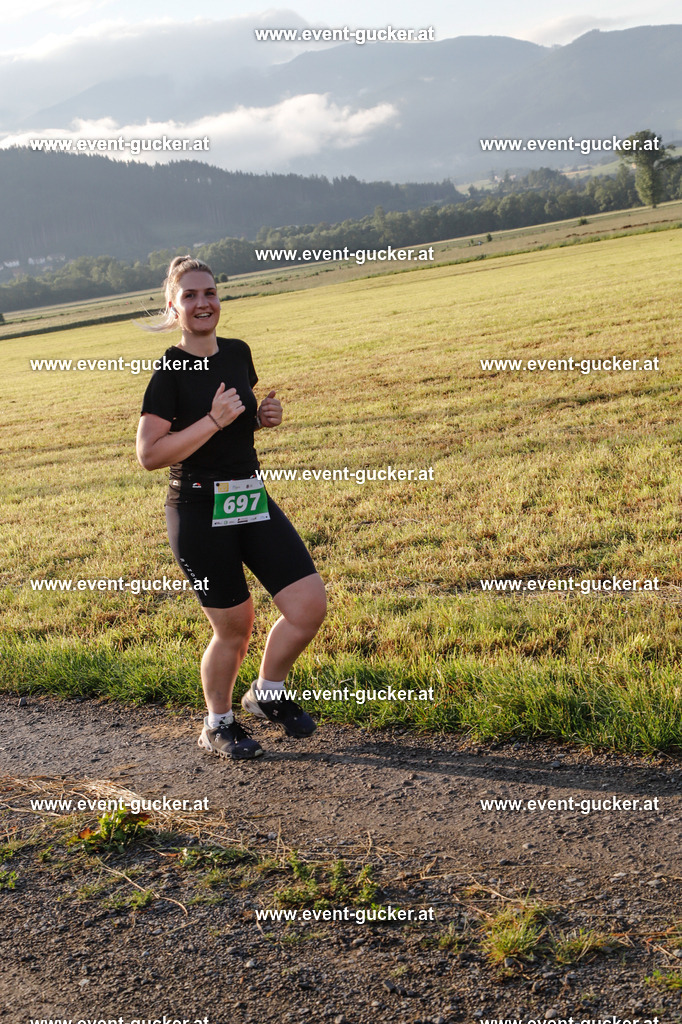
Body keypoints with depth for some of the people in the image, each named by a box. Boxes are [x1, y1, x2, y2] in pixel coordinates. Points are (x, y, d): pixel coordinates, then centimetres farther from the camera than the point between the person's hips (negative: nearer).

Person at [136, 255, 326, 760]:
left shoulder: (238, 353, 7)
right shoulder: (169, 371, -11)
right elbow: (149, 454, -17)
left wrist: (264, 416, 2)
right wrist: (214, 420, -22)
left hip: (252, 500, 6)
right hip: (200, 510, -6)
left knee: (311, 604, -3)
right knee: (235, 627, 3)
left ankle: (267, 693, 23)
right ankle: (218, 725, 29)